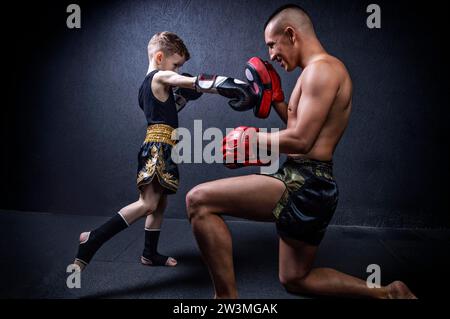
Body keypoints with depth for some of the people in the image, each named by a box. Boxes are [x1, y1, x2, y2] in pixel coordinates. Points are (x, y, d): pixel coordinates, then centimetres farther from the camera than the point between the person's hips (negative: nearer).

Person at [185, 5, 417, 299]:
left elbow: (300, 140, -20)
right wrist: (276, 99, 19)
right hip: (313, 185, 11)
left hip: (305, 184, -11)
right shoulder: (320, 72, 21)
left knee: (198, 200, -18)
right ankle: (387, 292, 28)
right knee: (295, 279, 24)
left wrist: (251, 137, -6)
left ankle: (226, 295, -11)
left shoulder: (322, 68, -11)